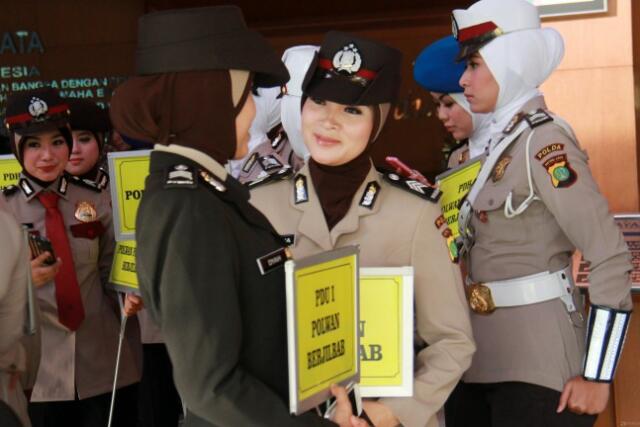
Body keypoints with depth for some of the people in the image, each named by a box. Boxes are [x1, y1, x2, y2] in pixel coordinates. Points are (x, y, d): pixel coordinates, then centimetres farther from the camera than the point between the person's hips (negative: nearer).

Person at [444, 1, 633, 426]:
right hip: (484, 361, 8)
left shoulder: (544, 141, -13)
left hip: (537, 366, -8)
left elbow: (611, 256, -18)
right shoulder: (503, 140, 12)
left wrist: (596, 375, -18)